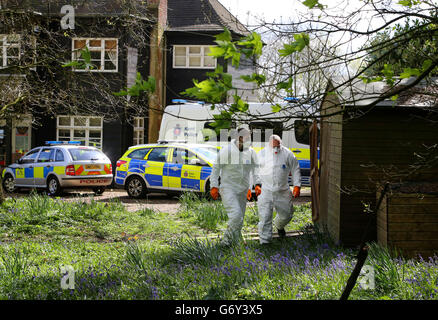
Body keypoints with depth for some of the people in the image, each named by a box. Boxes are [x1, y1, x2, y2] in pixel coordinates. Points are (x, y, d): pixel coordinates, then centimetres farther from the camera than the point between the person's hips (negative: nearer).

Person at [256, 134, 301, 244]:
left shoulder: (287, 154, -2)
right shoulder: (262, 154, -1)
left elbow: (295, 170, 5)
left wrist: (297, 186, 0)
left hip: (282, 191, 2)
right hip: (265, 191, -1)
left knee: (285, 215, 13)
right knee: (265, 217, -8)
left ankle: (279, 226, 48)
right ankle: (264, 241, 0)